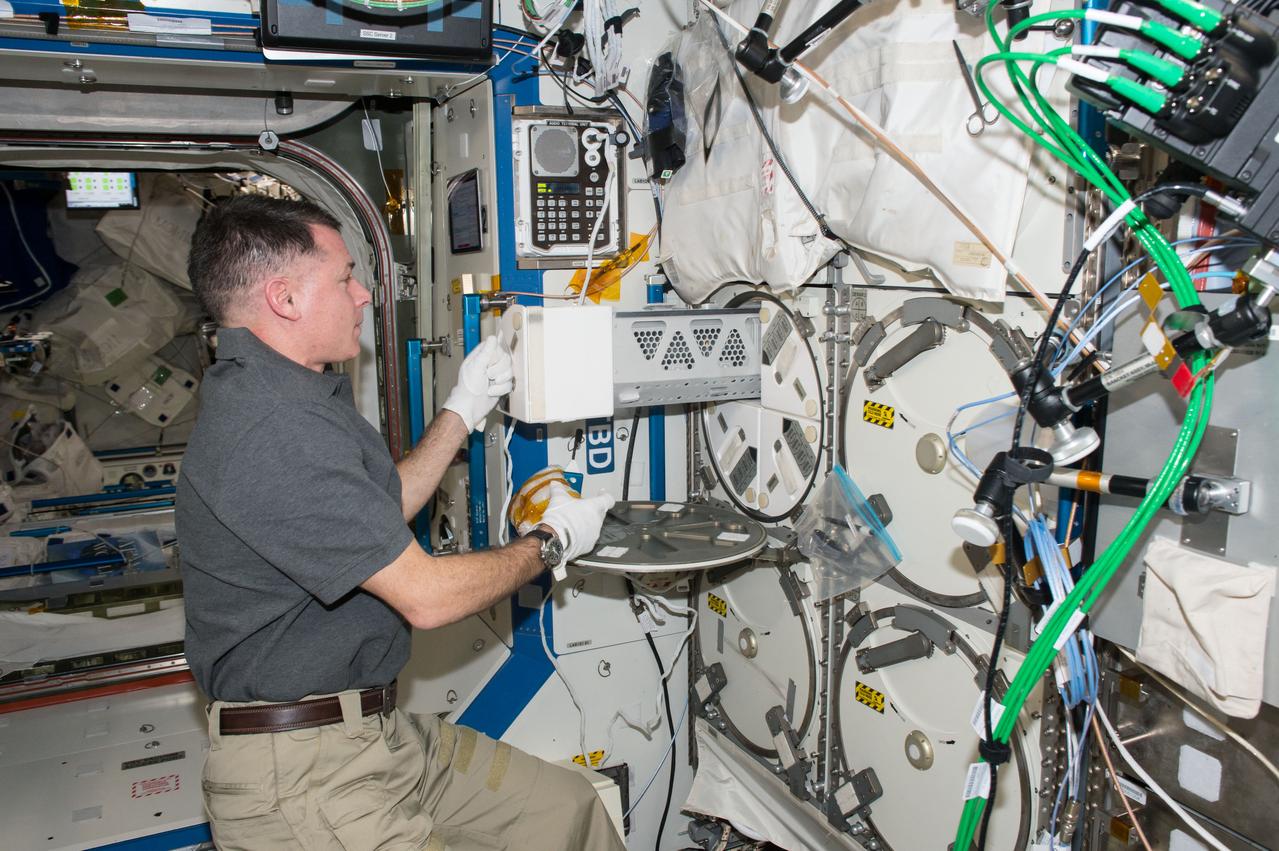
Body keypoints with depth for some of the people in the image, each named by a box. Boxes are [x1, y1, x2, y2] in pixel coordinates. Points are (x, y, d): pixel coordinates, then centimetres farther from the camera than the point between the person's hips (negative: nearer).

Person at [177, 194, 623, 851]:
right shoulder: (275, 431, -25)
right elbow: (426, 596, -22)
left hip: (374, 726, 10)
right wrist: (551, 542, -6)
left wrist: (464, 410, 17)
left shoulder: (276, 395, 11)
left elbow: (382, 512, 20)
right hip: (298, 768, -10)